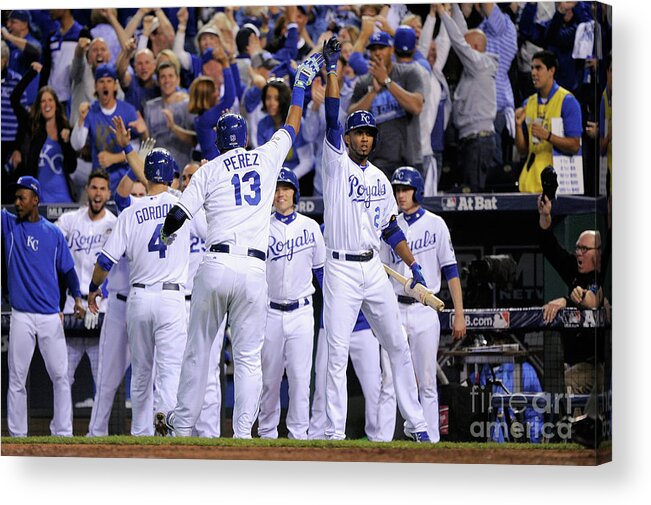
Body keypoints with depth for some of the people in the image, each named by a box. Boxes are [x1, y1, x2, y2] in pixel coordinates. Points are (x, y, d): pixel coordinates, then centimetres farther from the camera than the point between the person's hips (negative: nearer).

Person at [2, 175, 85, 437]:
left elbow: (67, 268, 11)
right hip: (21, 317, 0)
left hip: (51, 316, 1)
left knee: (60, 376, -1)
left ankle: (63, 434, 4)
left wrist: (77, 298, -1)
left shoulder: (54, 233, 8)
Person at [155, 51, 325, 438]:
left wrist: (166, 233, 28)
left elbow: (176, 217, 5)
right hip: (255, 271, 1)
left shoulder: (209, 170, 8)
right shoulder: (267, 158, 11)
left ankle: (182, 424, 13)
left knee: (198, 349, 9)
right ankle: (243, 434, -7)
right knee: (249, 357, 2)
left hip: (216, 266, -1)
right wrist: (302, 85, 40)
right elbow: (292, 127, 28)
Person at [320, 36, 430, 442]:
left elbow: (391, 228, 17)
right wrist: (333, 68, -20)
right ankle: (336, 432, -4)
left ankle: (415, 423, 12)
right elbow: (332, 117, -12)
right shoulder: (337, 163, 0)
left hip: (375, 269, 5)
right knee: (338, 354, -6)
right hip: (342, 270, -5)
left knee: (398, 346, 5)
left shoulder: (380, 178, 14)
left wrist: (413, 265, 7)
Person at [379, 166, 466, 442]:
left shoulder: (435, 224, 1)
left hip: (425, 312, -2)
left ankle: (431, 441, 2)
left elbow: (450, 270, -2)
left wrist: (459, 314, -7)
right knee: (388, 381, -3)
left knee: (427, 383, 1)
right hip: (395, 311, 2)